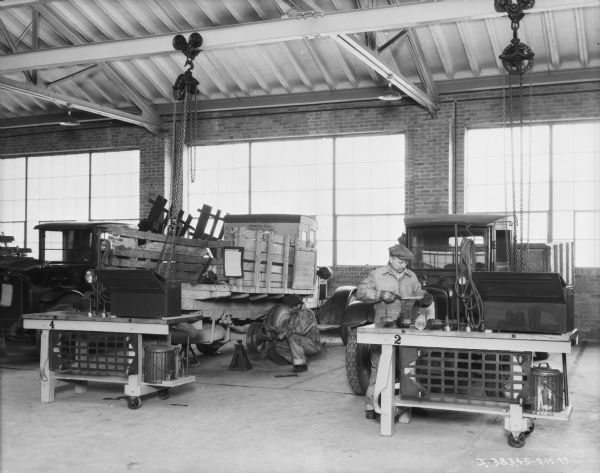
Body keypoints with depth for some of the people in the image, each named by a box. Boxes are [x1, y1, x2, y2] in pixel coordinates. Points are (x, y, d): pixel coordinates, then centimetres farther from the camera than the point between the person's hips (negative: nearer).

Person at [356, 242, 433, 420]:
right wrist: (381, 294, -16)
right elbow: (360, 292, -2)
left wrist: (426, 299, -6)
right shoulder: (377, 274, 2)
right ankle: (371, 406, 1)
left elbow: (419, 296, 18)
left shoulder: (412, 277, 14)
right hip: (383, 328, -4)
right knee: (378, 367, -5)